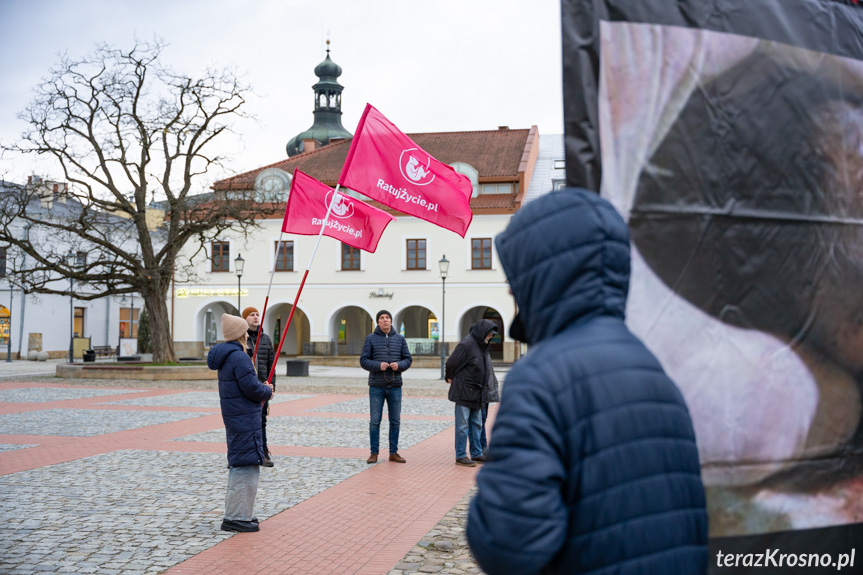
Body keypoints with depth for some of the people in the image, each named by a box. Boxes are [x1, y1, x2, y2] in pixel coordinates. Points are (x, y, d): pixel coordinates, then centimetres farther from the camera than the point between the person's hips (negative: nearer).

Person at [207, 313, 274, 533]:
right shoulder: (239, 357, -18)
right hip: (245, 418, -11)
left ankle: (237, 513, 29)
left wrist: (262, 388, 10)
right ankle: (235, 518, -1)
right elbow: (252, 388, -21)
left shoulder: (226, 356, 14)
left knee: (239, 466, 19)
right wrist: (268, 391, -2)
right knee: (246, 466, -5)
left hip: (235, 417, 11)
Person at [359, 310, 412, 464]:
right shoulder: (371, 338, 0)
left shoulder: (400, 338, 6)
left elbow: (408, 359, 6)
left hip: (395, 386, 2)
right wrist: (378, 366, -19)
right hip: (376, 387, -2)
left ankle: (393, 452, 17)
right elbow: (363, 360, -3)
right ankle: (374, 453, 10)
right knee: (374, 421, 1)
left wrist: (399, 365, -14)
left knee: (395, 421, 7)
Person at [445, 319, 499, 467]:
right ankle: (460, 456, 5)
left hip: (477, 393, 9)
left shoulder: (482, 346, 10)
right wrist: (450, 378, 2)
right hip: (464, 392, -9)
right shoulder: (466, 344, -18)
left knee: (477, 424, 14)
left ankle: (476, 453, 23)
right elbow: (451, 363, -14)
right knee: (463, 425, -2)